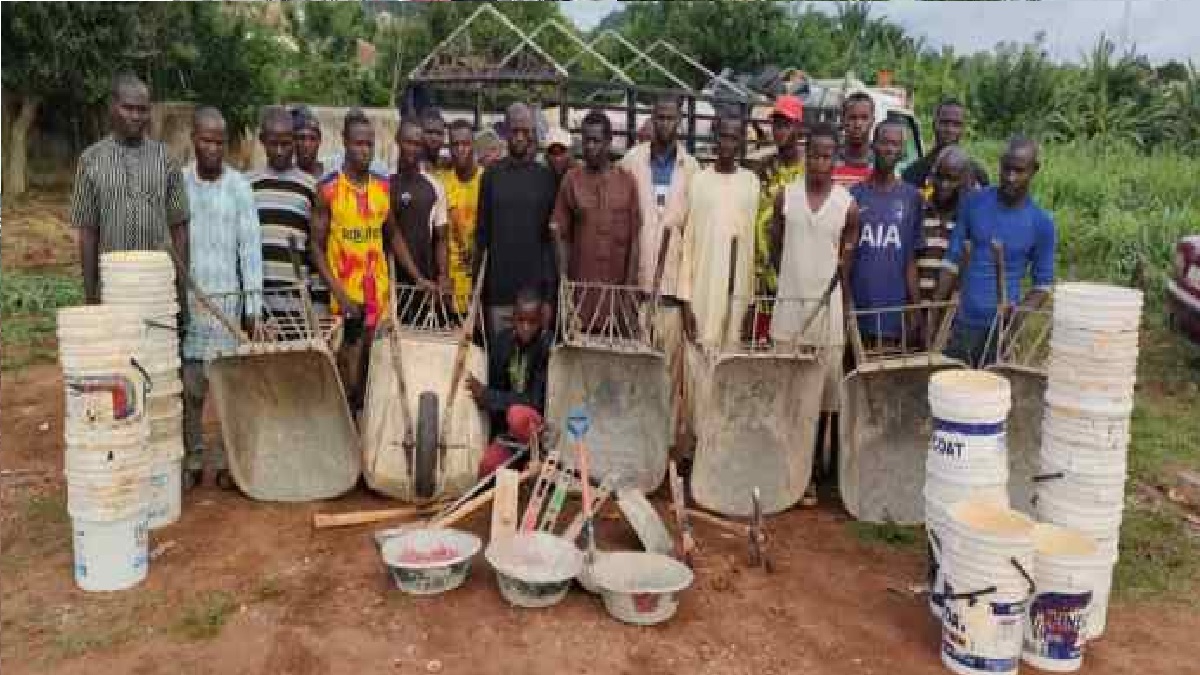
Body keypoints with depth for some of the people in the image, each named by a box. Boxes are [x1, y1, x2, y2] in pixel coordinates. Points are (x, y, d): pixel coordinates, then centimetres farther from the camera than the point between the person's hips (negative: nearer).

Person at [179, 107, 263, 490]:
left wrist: (253, 303, -5)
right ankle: (192, 459, 15)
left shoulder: (239, 187, 0)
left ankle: (228, 459, 13)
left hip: (227, 297, -1)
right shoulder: (178, 184, 5)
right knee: (190, 385, 3)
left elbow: (250, 245, -2)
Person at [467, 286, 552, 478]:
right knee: (488, 465, -20)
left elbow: (537, 400, -24)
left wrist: (485, 394, -25)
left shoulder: (550, 346, -20)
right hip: (510, 427, 5)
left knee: (518, 415, -36)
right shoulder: (503, 341, -3)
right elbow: (496, 387, 4)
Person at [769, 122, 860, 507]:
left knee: (822, 395, 4)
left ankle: (814, 470, 15)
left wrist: (844, 312, 1)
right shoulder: (785, 197, 1)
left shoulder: (848, 206, -1)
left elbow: (847, 264, 2)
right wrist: (794, 283, 11)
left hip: (828, 309, -1)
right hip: (788, 306, 1)